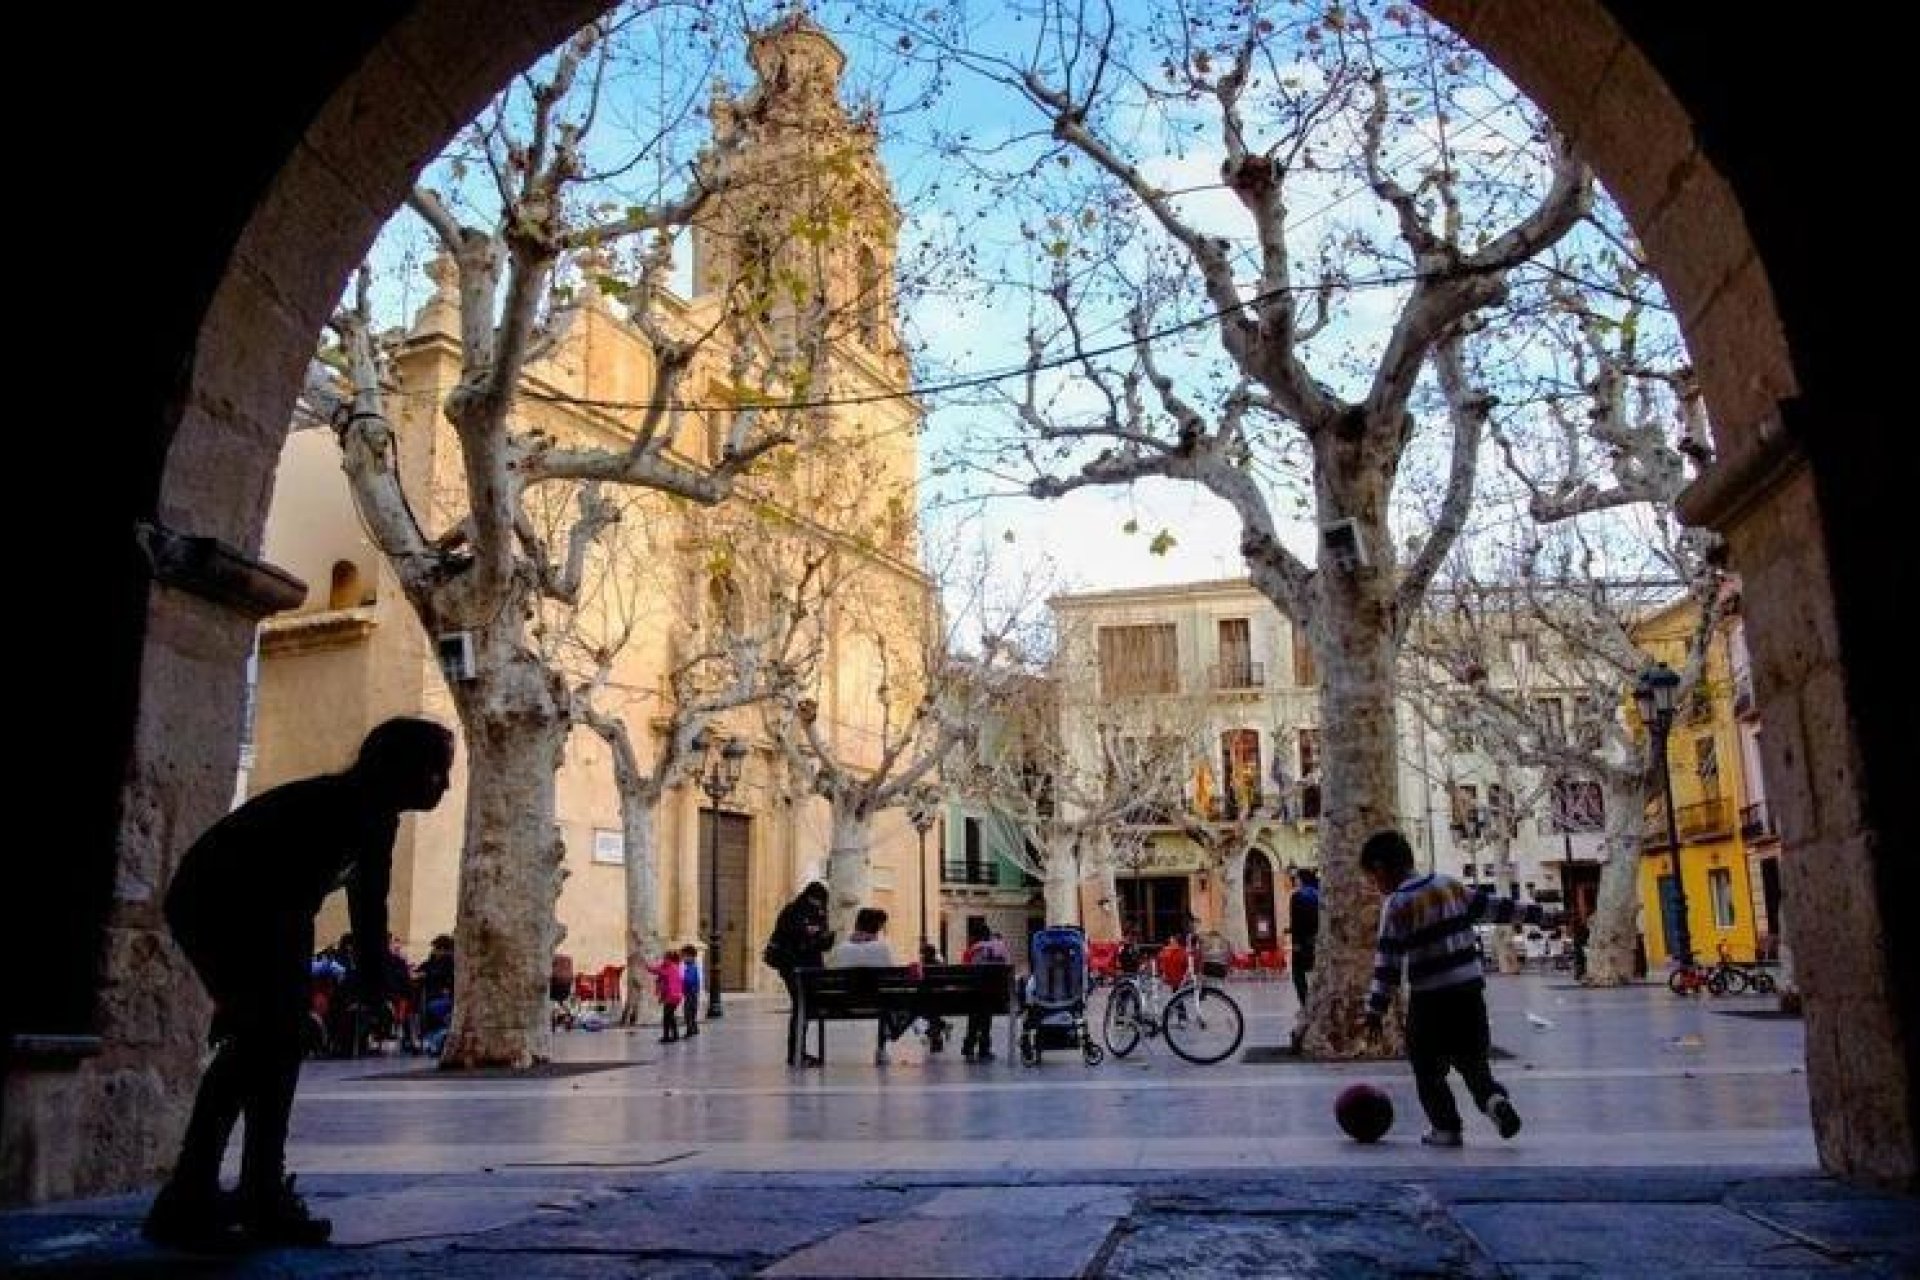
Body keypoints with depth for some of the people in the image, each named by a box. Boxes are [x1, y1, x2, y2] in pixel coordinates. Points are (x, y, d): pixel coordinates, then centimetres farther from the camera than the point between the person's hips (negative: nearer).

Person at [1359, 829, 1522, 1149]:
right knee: (1472, 1058, 16)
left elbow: (1388, 962, -12)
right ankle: (1495, 1099, -7)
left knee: (1427, 1068, 10)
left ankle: (1446, 1128, 10)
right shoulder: (1450, 884, 6)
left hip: (1430, 998, -6)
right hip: (1470, 990, 6)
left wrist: (1375, 1010, -9)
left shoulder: (1397, 904, -10)